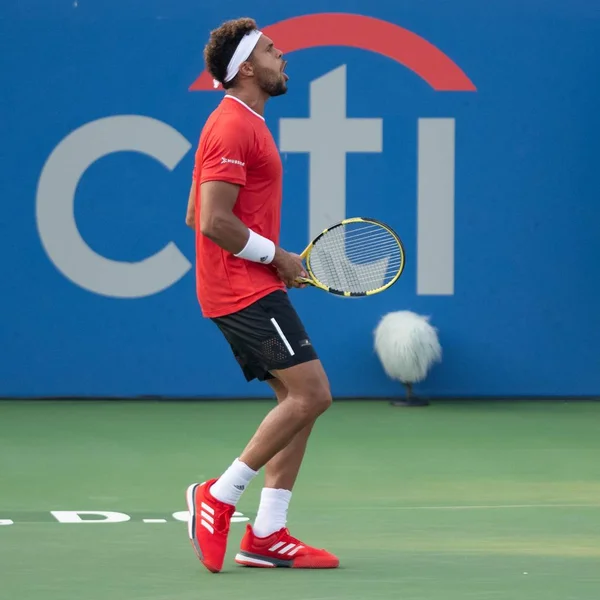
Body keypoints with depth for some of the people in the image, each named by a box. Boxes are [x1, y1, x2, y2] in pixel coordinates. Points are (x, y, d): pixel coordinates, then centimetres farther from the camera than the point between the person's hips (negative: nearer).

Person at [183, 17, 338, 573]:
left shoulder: (241, 124, 18)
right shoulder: (233, 128, -14)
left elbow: (198, 217, 22)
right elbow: (215, 221, -23)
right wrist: (275, 256, -12)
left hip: (250, 289, 10)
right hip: (247, 291, -10)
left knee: (299, 401, 7)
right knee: (311, 393, -13)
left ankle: (266, 536, 6)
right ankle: (219, 495, -8)